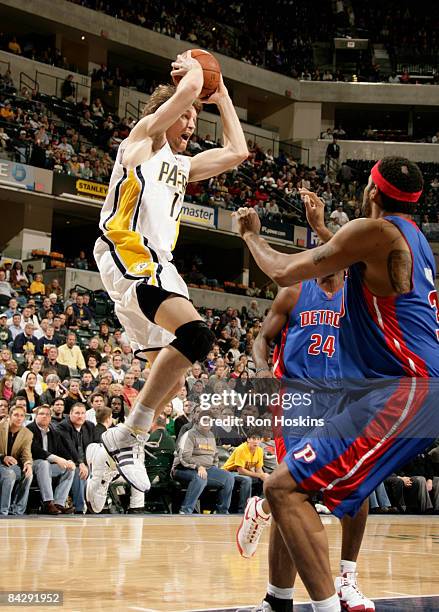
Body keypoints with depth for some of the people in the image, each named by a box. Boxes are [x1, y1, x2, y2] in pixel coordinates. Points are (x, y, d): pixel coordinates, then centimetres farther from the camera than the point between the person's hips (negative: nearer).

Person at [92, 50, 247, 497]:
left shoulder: (181, 166, 27)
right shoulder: (143, 137, 5)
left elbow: (237, 152, 28)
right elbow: (188, 88, -8)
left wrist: (222, 97, 32)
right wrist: (190, 67, 14)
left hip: (157, 266, 10)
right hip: (127, 256, -10)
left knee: (171, 378, 10)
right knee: (196, 334, -29)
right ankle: (128, 434, -25)